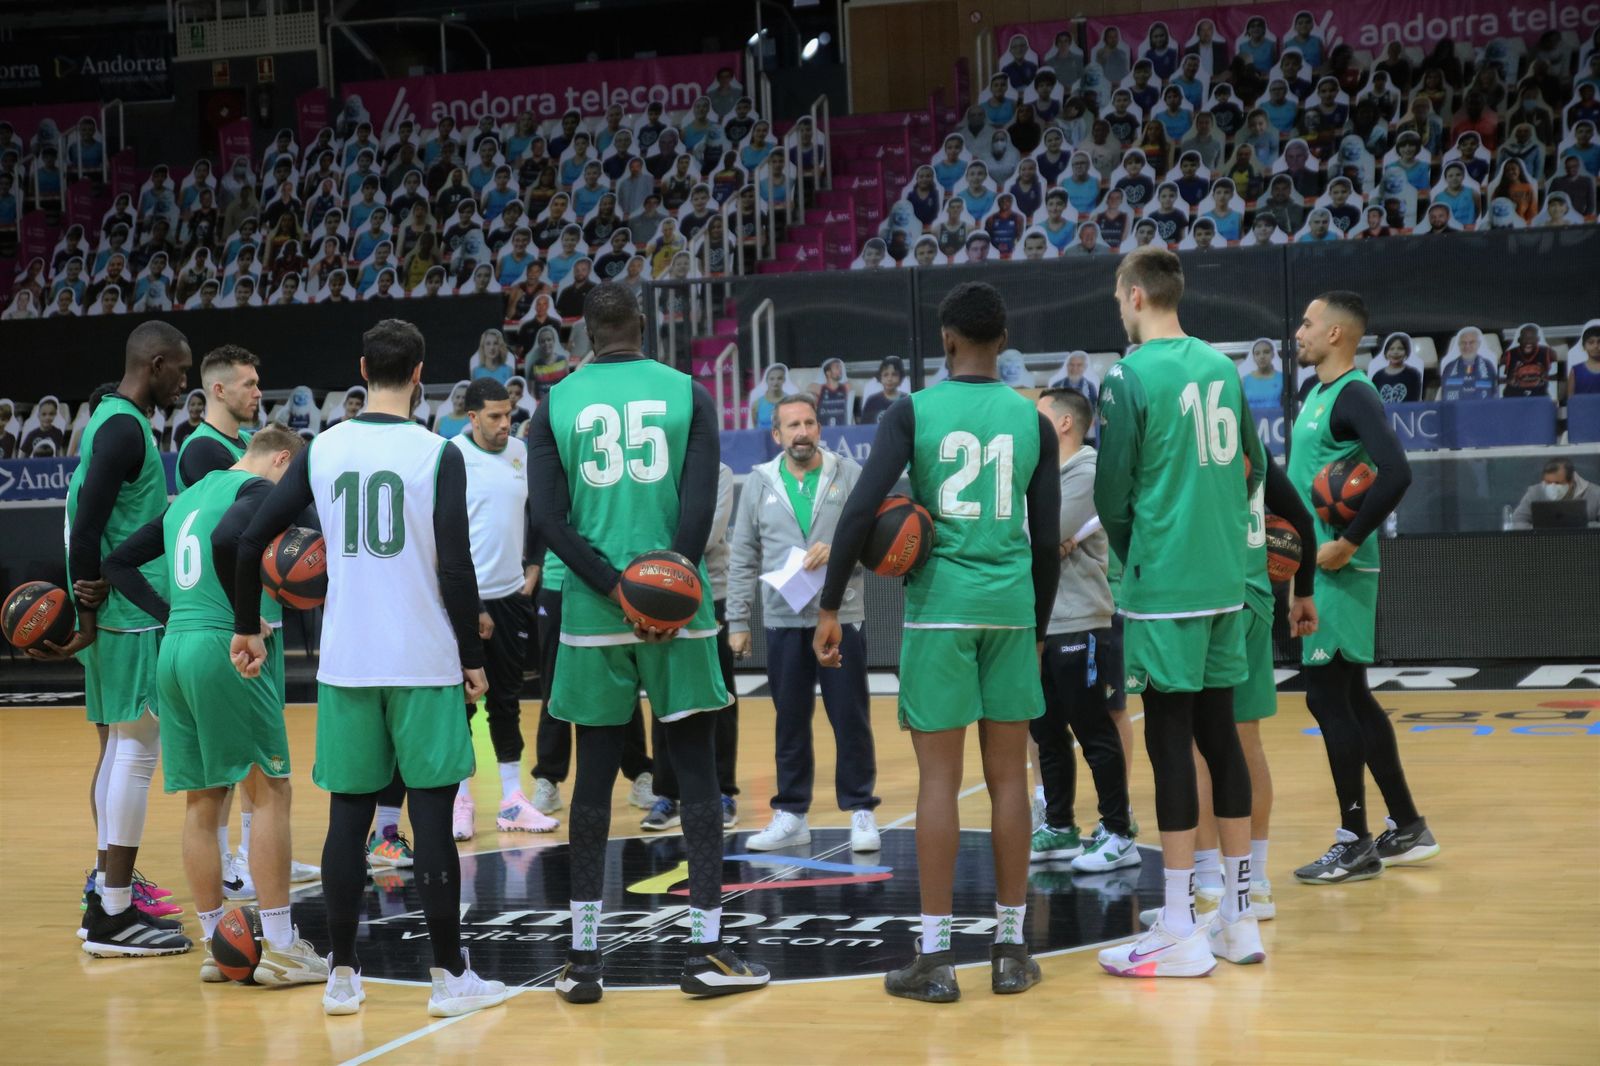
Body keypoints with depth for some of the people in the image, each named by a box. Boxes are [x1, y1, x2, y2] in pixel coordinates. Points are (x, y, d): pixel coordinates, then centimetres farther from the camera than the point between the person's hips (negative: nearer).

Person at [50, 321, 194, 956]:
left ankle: (108, 889, 21)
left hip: (113, 616, 10)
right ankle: (114, 915, -8)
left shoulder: (115, 421, 16)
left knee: (119, 748, 14)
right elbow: (85, 527, -23)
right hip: (126, 617, -10)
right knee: (138, 750, -8)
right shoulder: (124, 428, -16)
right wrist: (88, 614, -21)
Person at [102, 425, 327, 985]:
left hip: (175, 648, 8)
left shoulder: (188, 496, 20)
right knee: (270, 793, -2)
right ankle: (279, 948, -3)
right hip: (227, 650, -8)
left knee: (202, 801, 11)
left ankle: (216, 945, 16)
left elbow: (119, 563, 20)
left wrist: (172, 615, 13)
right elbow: (226, 540, -26)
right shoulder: (259, 489, -4)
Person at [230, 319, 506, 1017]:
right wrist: (473, 658, -2)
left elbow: (252, 541, 1)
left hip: (345, 664, 3)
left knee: (348, 816, 9)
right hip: (424, 663, -3)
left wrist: (247, 627, 13)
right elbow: (456, 569, -12)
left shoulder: (322, 450, 3)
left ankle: (342, 977, 13)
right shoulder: (438, 454, -7)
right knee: (432, 817, 2)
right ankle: (451, 978, 6)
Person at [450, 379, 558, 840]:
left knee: (507, 700, 10)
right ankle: (461, 800, 10)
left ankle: (512, 801, 15)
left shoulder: (520, 451, 6)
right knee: (461, 702, 2)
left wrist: (533, 568, 12)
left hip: (511, 595, 6)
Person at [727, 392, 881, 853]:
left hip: (842, 617, -2)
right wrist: (737, 621, 4)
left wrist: (838, 550, -20)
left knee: (851, 719, 2)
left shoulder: (848, 474, 1)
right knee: (790, 722, 9)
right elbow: (742, 558, 8)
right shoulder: (760, 483, 6)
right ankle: (790, 815, 17)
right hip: (784, 621, 2)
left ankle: (861, 812, 11)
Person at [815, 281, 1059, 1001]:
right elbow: (1047, 540, 8)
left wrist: (830, 607, -6)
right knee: (1007, 777, 8)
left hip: (939, 608, -2)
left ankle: (936, 960, 0)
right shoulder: (1033, 420, 6)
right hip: (1011, 608, 2)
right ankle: (1010, 950, 13)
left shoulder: (913, 412, -2)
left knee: (939, 779, -1)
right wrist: (1039, 629, 19)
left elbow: (861, 509, -11)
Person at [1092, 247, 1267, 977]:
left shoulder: (1129, 377, -11)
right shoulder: (1223, 367, 9)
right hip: (1225, 580, 7)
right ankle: (1238, 920, 18)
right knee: (1219, 734, 12)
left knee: (1170, 741, -3)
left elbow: (1113, 492, -10)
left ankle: (1180, 933, 0)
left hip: (1163, 586, -6)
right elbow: (1254, 467, 17)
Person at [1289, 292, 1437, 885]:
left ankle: (1355, 845, 2)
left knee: (1330, 698, -6)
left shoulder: (1354, 395, -15)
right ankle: (1406, 829, 22)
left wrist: (1348, 543, -24)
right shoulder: (1316, 395, 14)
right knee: (1350, 698, 14)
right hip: (1315, 566, 10)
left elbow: (1396, 473, -27)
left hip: (1338, 571, -10)